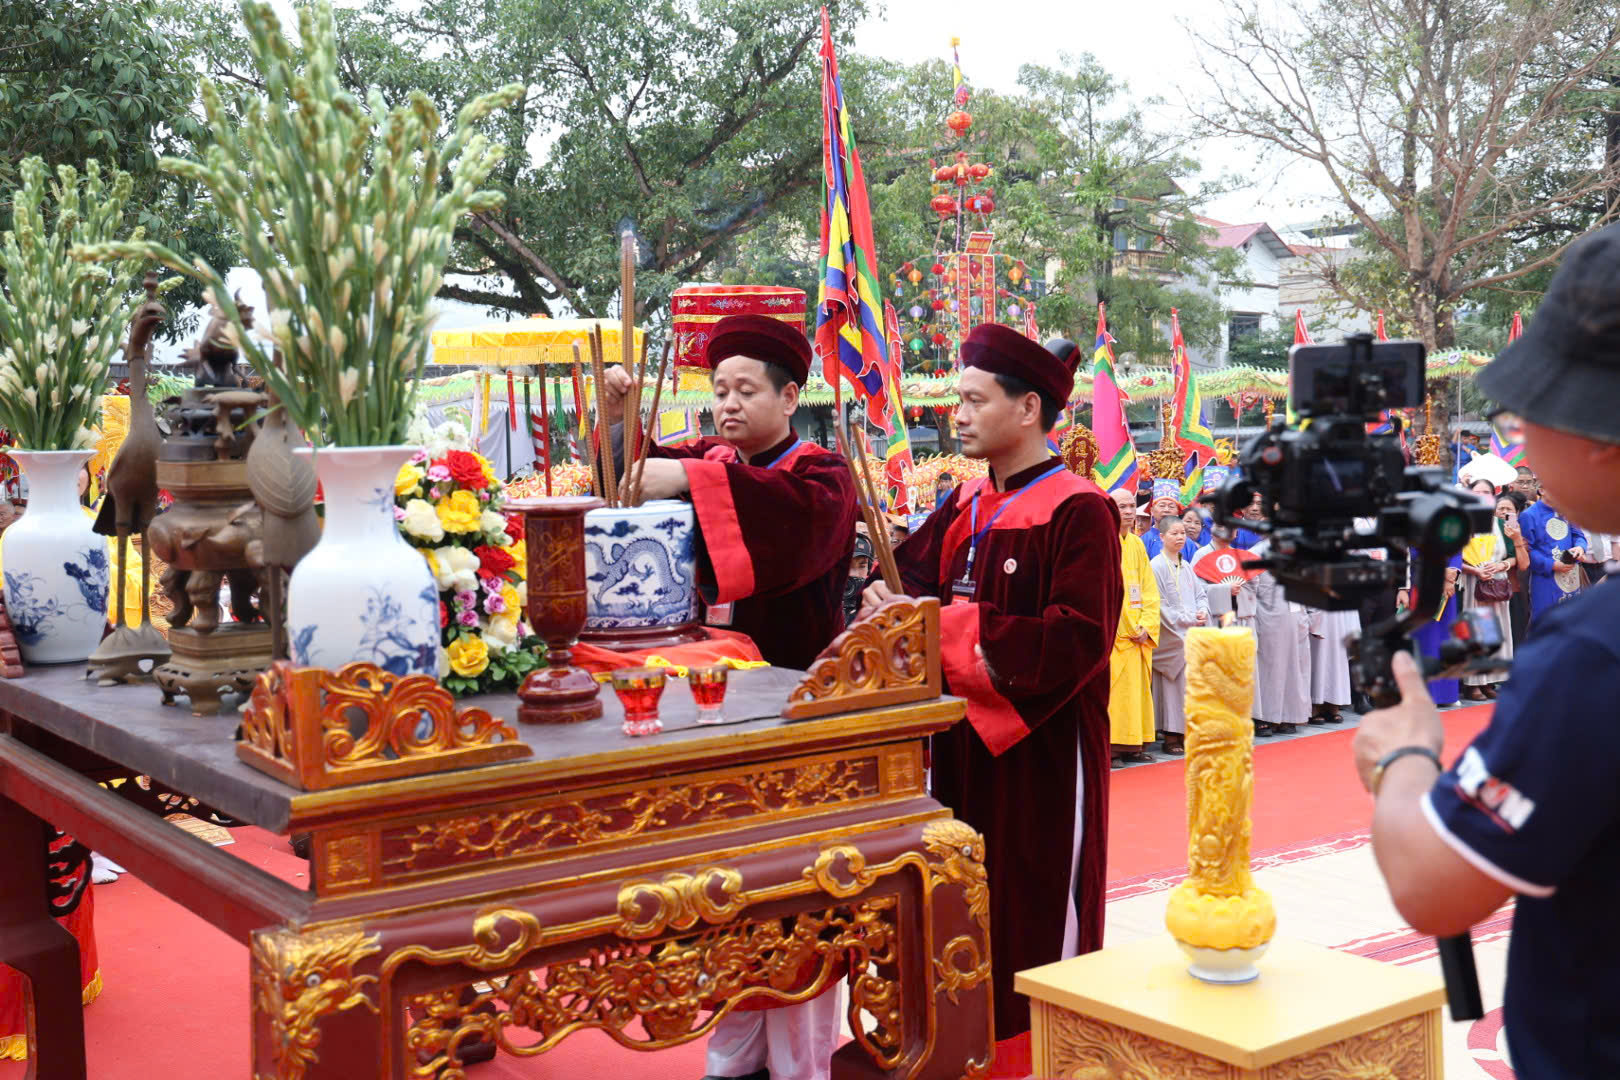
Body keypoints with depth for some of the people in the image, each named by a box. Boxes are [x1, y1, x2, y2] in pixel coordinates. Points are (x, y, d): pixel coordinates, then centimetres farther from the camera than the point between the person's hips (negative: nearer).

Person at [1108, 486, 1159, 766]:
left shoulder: (1137, 545, 15)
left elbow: (1149, 590, 14)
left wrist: (1146, 625, -1)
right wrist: (1114, 627, -16)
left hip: (1137, 634, 7)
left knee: (1137, 689, 8)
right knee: (1110, 691, -9)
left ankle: (1132, 746, 14)